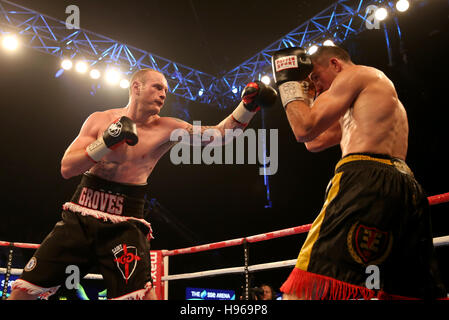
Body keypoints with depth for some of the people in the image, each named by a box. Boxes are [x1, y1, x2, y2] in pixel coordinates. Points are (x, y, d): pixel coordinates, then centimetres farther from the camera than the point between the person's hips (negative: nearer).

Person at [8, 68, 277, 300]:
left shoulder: (166, 129, -1)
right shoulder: (100, 120, 2)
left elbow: (219, 135, -5)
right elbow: (67, 169, -6)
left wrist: (249, 105, -18)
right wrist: (107, 142, -19)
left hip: (124, 226, -1)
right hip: (78, 218, 2)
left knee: (142, 295, -22)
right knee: (23, 291, 4)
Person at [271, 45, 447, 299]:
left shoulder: (355, 74, 8)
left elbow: (305, 129, -2)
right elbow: (315, 142, 37)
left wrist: (288, 82, 12)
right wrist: (305, 92, 38)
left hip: (366, 178, -10)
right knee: (413, 291, 8)